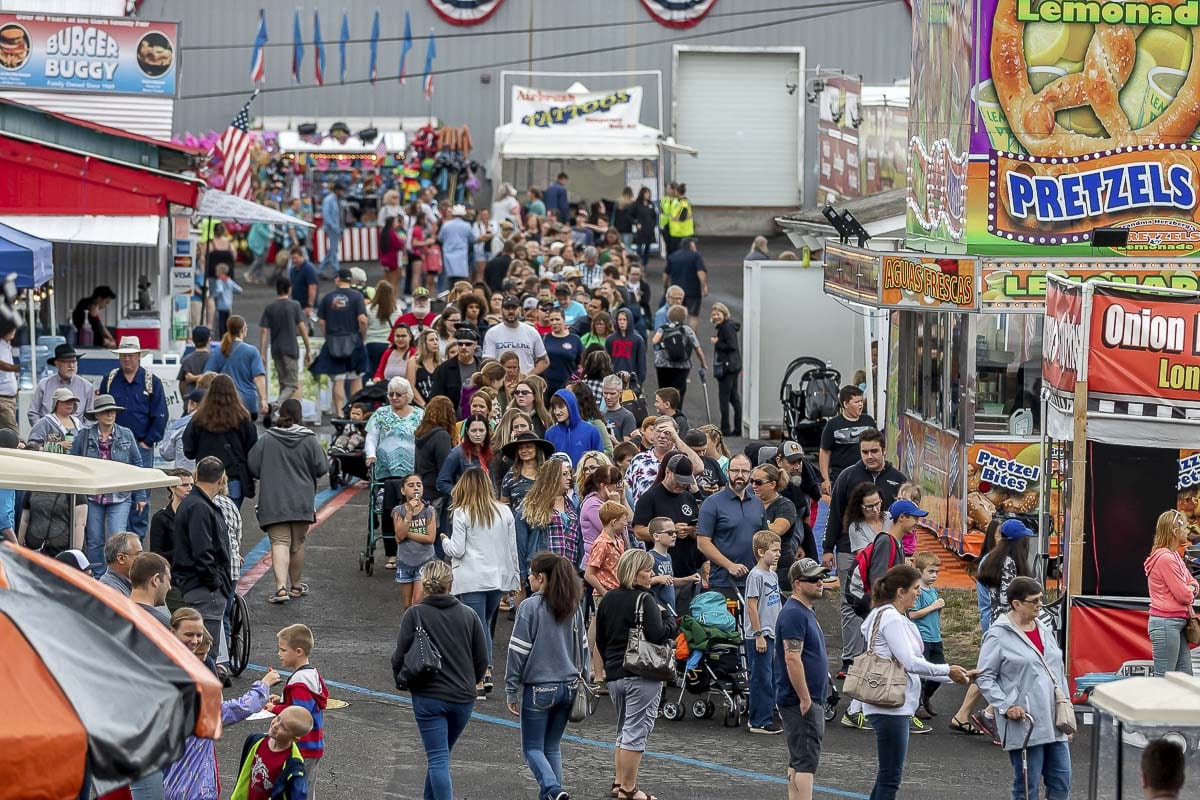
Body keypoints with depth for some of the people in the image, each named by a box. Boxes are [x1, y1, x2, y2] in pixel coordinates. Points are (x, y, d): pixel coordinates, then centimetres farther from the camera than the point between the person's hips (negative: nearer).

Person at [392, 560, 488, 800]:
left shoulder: (414, 614, -8)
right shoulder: (469, 615, 1)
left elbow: (400, 656, -7)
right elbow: (483, 658, 5)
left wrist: (401, 679, 14)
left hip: (428, 697, -4)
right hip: (463, 698, 4)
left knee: (438, 759, -4)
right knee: (441, 755, 21)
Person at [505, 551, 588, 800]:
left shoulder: (530, 607, -13)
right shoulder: (573, 608, 4)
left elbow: (518, 651, -11)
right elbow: (582, 647, 11)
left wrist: (511, 692, -5)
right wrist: (584, 679, 21)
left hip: (538, 688, -5)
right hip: (569, 686, 5)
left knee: (532, 748, 4)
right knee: (552, 746, 17)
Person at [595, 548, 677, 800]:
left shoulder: (608, 599, 9)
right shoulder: (644, 600, -14)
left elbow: (600, 639, 16)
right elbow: (658, 635, -23)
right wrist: (669, 617, -4)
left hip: (614, 674, 7)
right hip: (642, 676, -7)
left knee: (624, 730, 20)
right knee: (636, 732, -2)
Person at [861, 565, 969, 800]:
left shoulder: (896, 617, 17)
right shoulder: (891, 619, -15)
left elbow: (909, 665, 18)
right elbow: (910, 662, -20)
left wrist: (951, 677, 14)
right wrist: (947, 670, -9)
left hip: (896, 705, 11)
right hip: (890, 706, -11)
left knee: (887, 775, 14)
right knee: (890, 778, -8)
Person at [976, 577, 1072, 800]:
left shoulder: (1044, 630, 14)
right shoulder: (998, 635, -9)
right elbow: (984, 677, -8)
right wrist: (1005, 706, -16)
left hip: (1054, 724, 7)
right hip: (1024, 725, -7)